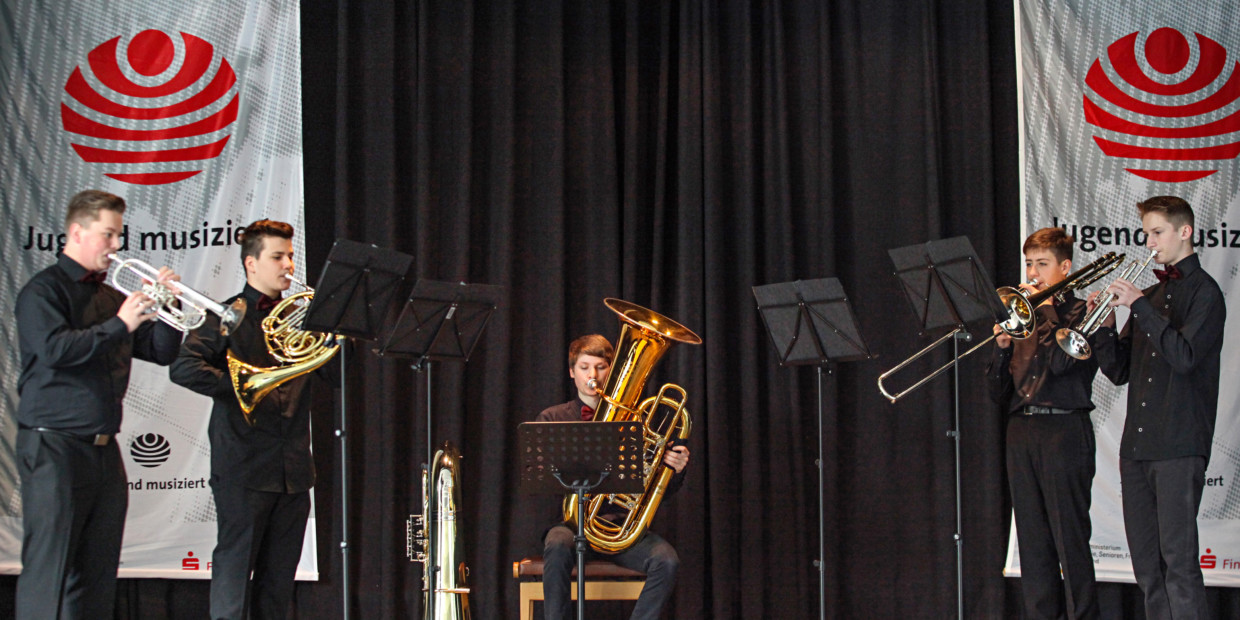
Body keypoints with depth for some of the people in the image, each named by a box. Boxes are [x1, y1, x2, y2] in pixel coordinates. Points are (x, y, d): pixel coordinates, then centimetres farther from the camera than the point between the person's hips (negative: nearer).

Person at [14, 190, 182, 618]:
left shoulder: (111, 298, 18)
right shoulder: (43, 291, -3)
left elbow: (161, 352, 16)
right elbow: (55, 348, -20)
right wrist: (120, 325, -18)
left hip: (104, 450, 8)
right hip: (54, 448, -7)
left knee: (97, 576, 8)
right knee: (48, 572, -8)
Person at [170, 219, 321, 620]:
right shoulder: (228, 316, 0)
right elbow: (183, 368, -13)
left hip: (293, 467, 5)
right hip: (243, 467, -5)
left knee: (279, 576, 7)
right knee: (235, 568, -5)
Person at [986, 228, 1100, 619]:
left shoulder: (1082, 312, 2)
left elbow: (1063, 361, -17)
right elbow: (998, 393, 16)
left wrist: (1047, 309, -8)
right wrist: (1002, 348, 0)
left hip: (1064, 429, -6)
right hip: (1021, 432, 6)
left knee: (1070, 539, -8)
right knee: (1033, 542, 6)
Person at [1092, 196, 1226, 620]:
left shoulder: (1203, 291, -3)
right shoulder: (1149, 295, 19)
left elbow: (1185, 355, -18)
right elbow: (1119, 372, 16)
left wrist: (1139, 306, -17)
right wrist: (1105, 325, -1)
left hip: (1179, 443, -7)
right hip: (1136, 443, 7)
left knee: (1178, 557, -11)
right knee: (1146, 560, 7)